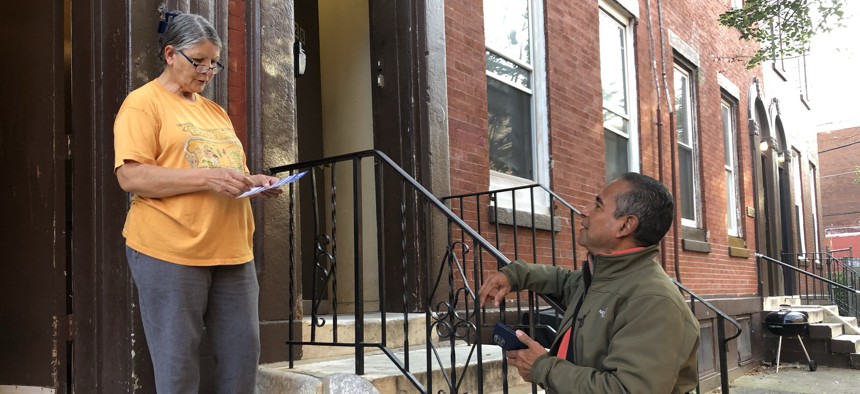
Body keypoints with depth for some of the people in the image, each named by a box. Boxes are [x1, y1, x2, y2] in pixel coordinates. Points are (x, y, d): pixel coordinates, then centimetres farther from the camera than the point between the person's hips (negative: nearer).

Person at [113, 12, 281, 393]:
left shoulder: (215, 111, 21)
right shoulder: (143, 103, -1)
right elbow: (130, 176, -13)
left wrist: (254, 182, 6)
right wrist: (206, 178, -20)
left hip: (232, 253, 7)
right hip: (170, 254, -6)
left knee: (243, 356, 7)